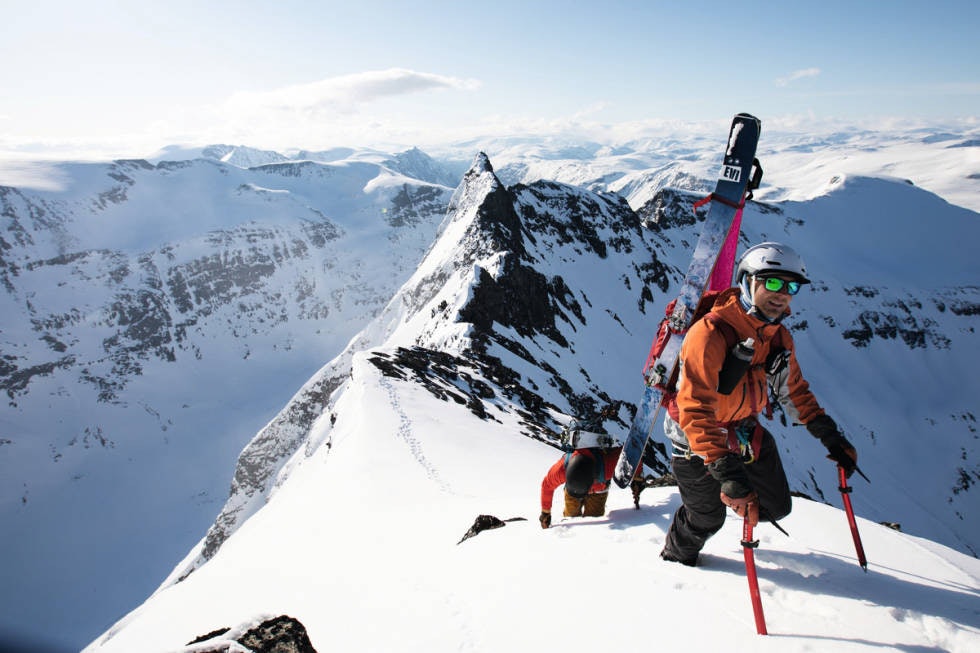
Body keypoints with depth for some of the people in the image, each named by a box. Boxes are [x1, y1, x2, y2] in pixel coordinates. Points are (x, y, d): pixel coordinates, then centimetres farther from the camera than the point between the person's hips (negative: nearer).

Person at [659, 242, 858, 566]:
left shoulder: (778, 336, -6)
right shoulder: (709, 334, -32)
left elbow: (794, 391, 10)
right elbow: (695, 410, -39)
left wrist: (832, 438, 7)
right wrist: (726, 471, -46)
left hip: (746, 431, 7)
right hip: (697, 440, -7)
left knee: (777, 507, 13)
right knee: (706, 520, 7)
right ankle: (674, 562, 39)